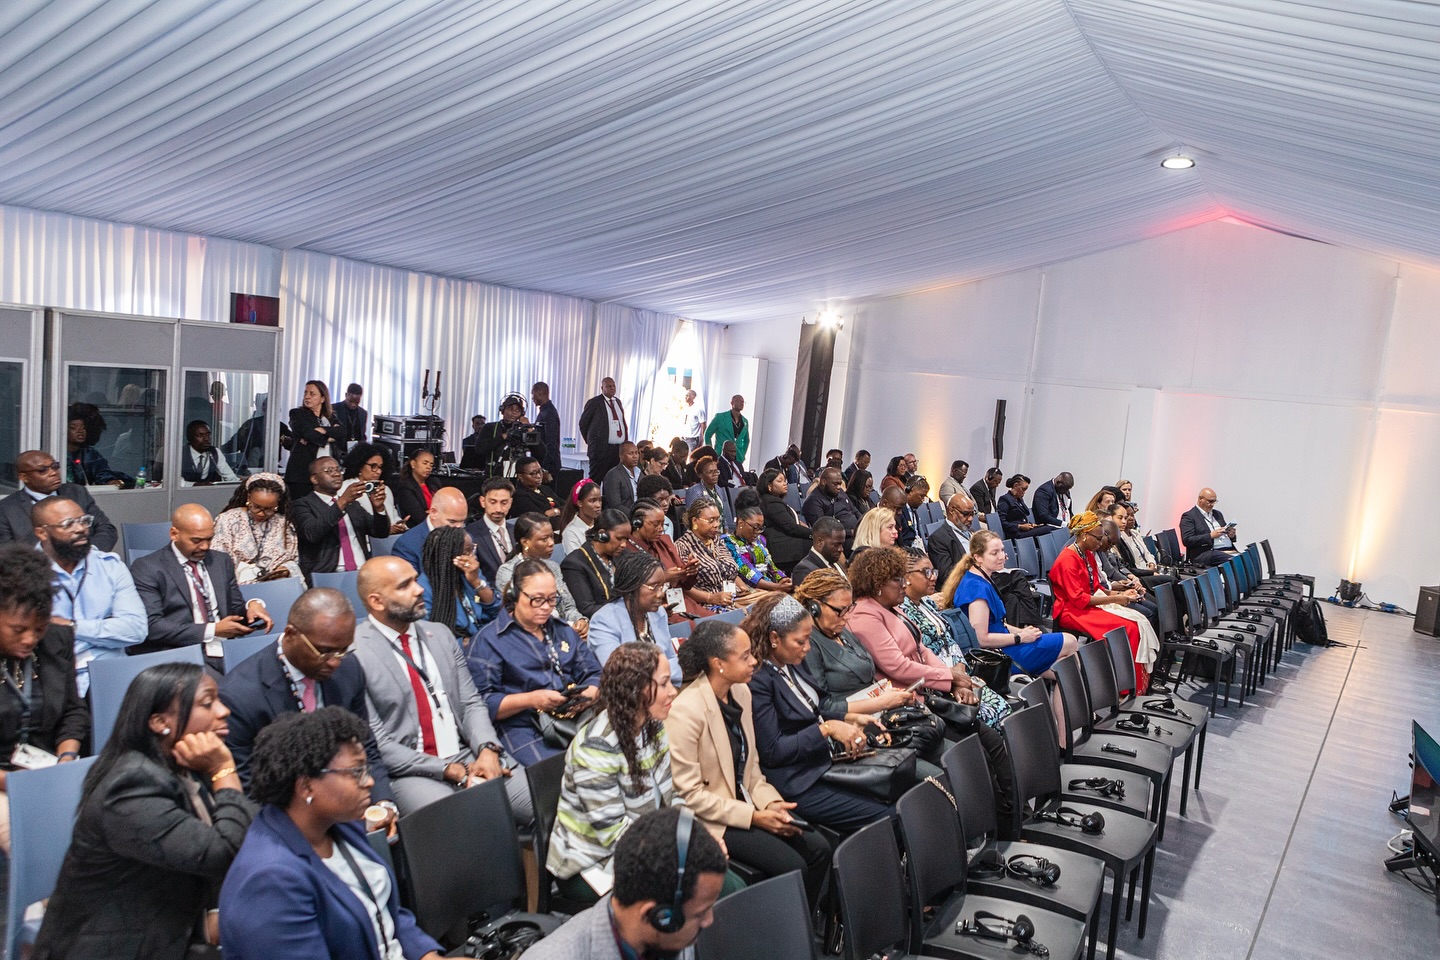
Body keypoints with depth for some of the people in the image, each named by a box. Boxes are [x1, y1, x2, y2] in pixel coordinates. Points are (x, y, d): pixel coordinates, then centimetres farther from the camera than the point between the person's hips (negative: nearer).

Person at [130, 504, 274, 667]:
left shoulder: (222, 561, 17)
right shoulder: (146, 568, 0)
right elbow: (151, 626, -9)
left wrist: (252, 605, -3)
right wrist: (212, 630, -14)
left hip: (226, 654, 6)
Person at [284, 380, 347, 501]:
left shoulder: (331, 417, 19)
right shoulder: (297, 414, 8)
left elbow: (343, 433, 0)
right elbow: (308, 433, -9)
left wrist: (323, 430, -12)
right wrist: (331, 436, 2)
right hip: (302, 471, -3)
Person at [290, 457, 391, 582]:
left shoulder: (352, 503, 23)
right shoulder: (302, 505, 7)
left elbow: (381, 533, 17)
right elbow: (311, 533, -13)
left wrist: (378, 507, -2)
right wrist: (342, 501, -18)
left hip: (363, 573, 5)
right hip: (326, 577, -5)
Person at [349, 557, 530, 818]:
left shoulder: (440, 635, 12)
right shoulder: (354, 653, -8)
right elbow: (376, 744, -10)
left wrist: (487, 749, -9)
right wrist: (451, 770, -14)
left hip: (468, 758, 7)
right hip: (409, 772, -6)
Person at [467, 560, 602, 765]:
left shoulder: (564, 631, 23)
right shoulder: (489, 639, 4)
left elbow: (593, 674, 21)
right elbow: (481, 702, -4)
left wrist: (591, 693, -3)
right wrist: (531, 699, -15)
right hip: (524, 729, -5)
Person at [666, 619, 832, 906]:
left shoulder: (741, 692, 3)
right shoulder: (685, 711, -22)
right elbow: (689, 793, -19)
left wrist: (770, 802, -6)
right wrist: (753, 816, -18)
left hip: (745, 801, 7)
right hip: (709, 818, -7)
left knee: (819, 848, -8)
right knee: (792, 866, -19)